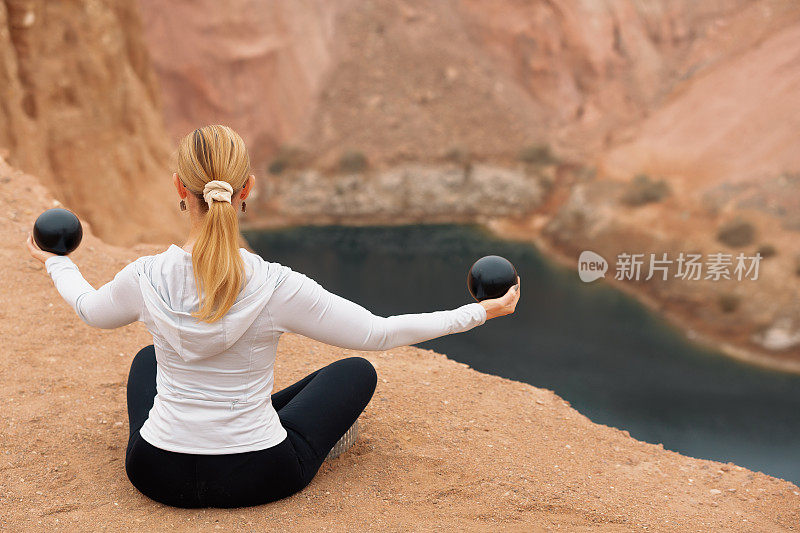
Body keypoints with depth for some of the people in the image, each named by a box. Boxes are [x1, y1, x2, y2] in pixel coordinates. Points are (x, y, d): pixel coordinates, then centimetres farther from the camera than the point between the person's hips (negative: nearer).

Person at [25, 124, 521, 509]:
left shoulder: (145, 278, -17)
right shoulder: (278, 288, -25)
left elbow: (91, 309, 8)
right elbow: (379, 334, -14)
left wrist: (57, 262, 29)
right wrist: (480, 311, -4)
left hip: (159, 474, 3)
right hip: (259, 478, -3)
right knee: (358, 371, 21)